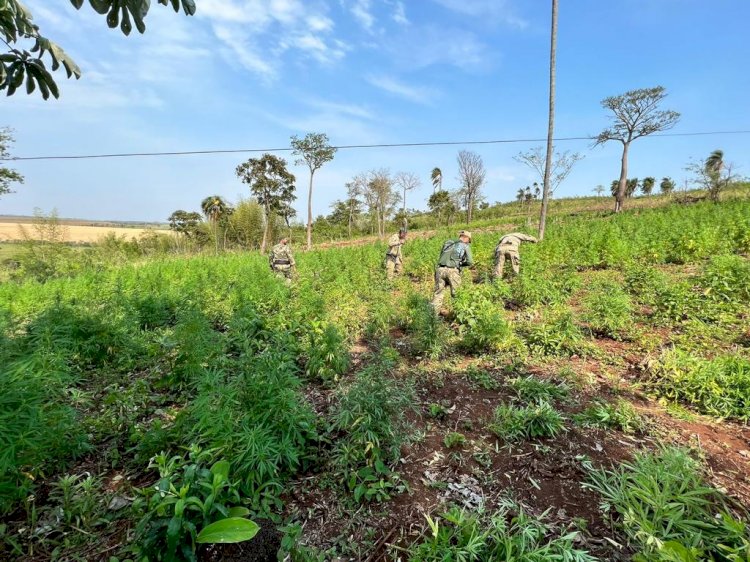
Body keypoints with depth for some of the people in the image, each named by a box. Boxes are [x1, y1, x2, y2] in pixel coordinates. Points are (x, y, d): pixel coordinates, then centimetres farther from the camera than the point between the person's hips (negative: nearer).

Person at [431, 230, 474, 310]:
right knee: (456, 295, 8)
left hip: (440, 269, 4)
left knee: (438, 294, 6)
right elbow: (470, 262, 3)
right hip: (452, 271, -4)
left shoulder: (447, 243, 22)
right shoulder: (466, 246, 10)